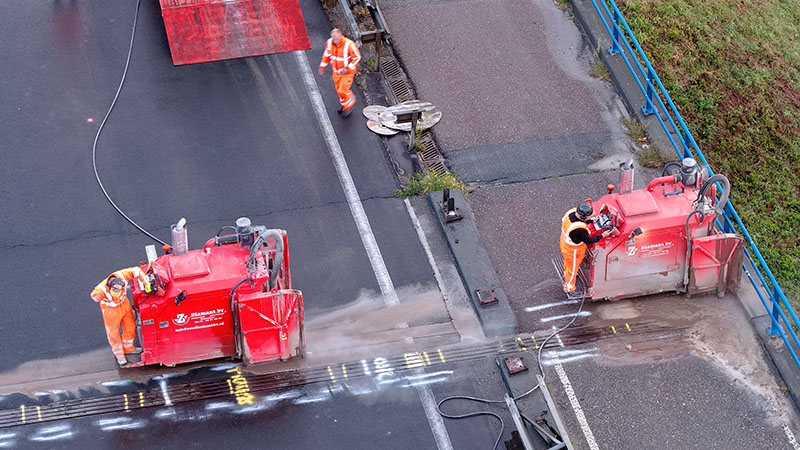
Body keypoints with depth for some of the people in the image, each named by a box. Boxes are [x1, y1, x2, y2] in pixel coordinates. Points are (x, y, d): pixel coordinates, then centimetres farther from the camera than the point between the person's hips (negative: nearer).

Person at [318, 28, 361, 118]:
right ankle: (344, 104, 46)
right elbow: (327, 55, 4)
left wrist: (347, 68, -25)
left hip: (348, 71, -5)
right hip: (336, 71, 5)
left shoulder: (349, 45, -32)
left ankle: (350, 103, 26)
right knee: (338, 89, 20)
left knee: (342, 91, -5)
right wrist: (322, 66, -4)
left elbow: (357, 57, -19)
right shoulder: (329, 43, -16)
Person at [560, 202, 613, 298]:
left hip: (565, 244, 7)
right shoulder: (579, 229, -45)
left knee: (568, 262, 35)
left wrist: (592, 220, -7)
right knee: (573, 268, 20)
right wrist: (602, 236, -21)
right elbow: (588, 241, -27)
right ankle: (570, 289, 45)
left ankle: (567, 277, 65)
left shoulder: (572, 212, -22)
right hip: (573, 251, -7)